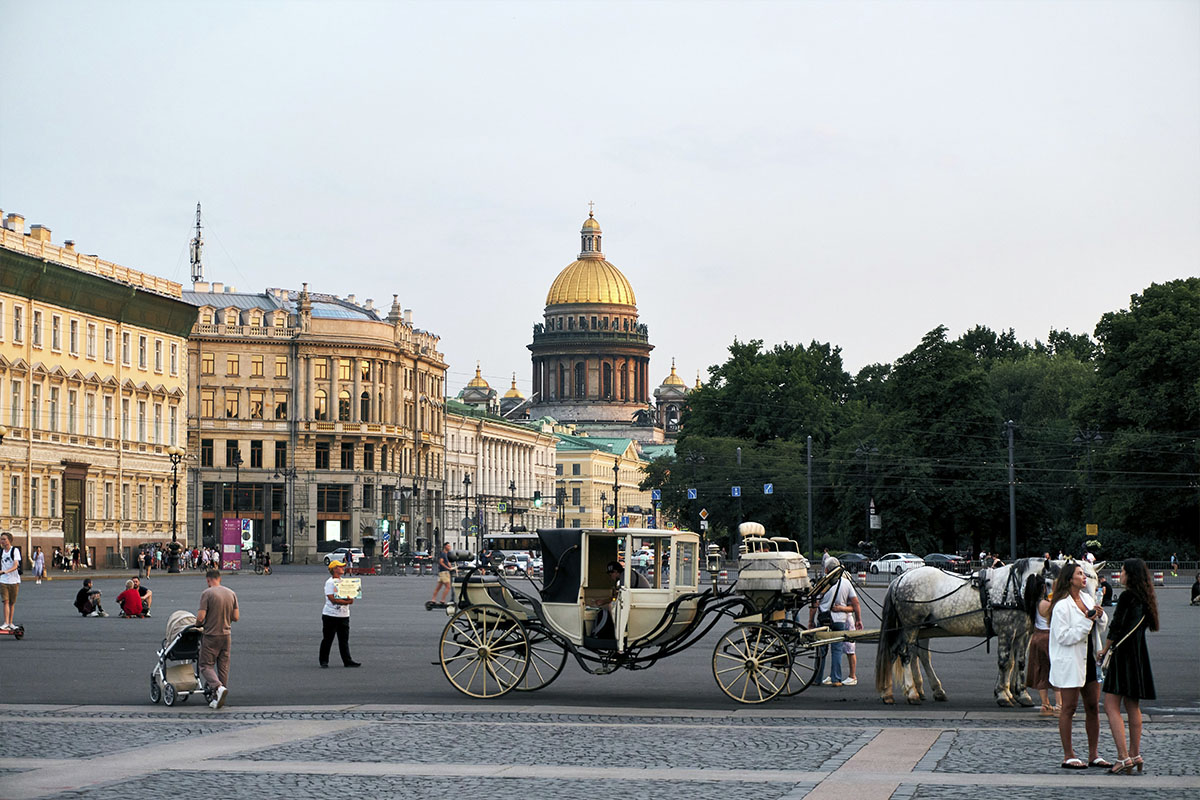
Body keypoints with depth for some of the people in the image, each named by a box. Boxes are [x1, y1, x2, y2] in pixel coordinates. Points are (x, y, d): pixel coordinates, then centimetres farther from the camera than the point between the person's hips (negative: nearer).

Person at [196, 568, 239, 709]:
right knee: (223, 666, 11)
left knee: (206, 665, 1)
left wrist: (198, 624, 5)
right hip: (226, 635, 5)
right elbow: (236, 617, 5)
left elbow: (200, 617, -17)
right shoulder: (231, 593, 4)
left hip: (211, 636, -5)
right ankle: (218, 698, 14)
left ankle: (218, 687, -22)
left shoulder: (207, 593, -12)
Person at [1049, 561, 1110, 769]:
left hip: (1089, 659, 8)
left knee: (1093, 707, 9)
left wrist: (1100, 616, -1)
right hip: (1070, 663, -8)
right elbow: (1064, 636, -20)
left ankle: (1093, 755, 16)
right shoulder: (1062, 606, -14)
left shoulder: (1087, 598, 10)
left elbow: (1102, 626, 21)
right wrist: (1086, 621, -21)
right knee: (1069, 708, -2)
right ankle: (1068, 756, 3)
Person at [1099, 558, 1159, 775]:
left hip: (1123, 652, -9)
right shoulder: (1146, 599, 12)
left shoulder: (1127, 596, -14)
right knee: (1132, 707, 15)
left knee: (1111, 707, -9)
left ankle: (1123, 757, -16)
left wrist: (1105, 650, 0)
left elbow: (1116, 627, -14)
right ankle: (1135, 754, 18)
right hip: (1139, 654, 9)